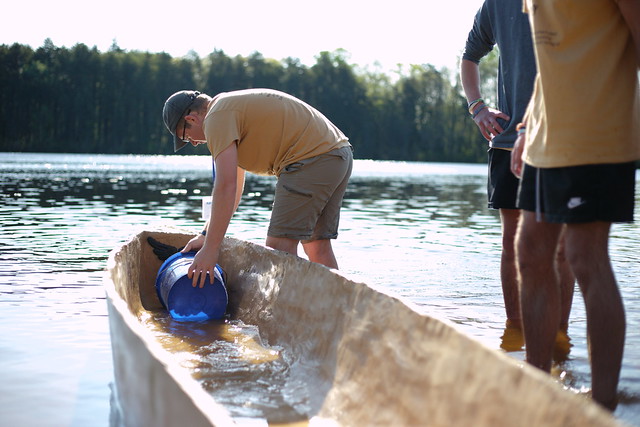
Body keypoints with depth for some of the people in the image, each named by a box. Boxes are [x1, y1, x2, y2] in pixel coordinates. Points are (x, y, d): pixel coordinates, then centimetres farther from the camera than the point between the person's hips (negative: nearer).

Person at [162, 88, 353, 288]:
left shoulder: (217, 117, -8)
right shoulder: (232, 107, 23)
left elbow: (226, 186, -17)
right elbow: (234, 185, 25)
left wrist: (210, 248, -14)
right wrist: (207, 235, 22)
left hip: (311, 158, -10)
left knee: (280, 245, -10)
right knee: (318, 247, 14)